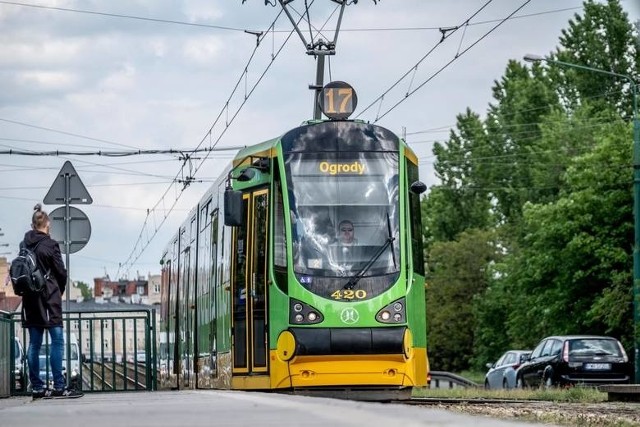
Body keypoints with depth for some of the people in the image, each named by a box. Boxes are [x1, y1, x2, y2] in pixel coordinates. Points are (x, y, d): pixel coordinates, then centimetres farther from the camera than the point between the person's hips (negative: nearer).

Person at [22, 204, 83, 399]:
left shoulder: (24, 245, 5)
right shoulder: (50, 245, -10)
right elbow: (61, 273, -6)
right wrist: (59, 292, 12)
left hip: (30, 300, 6)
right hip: (49, 299, -6)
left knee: (34, 343, 9)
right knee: (57, 341, -4)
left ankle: (36, 387, 9)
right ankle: (58, 387, -9)